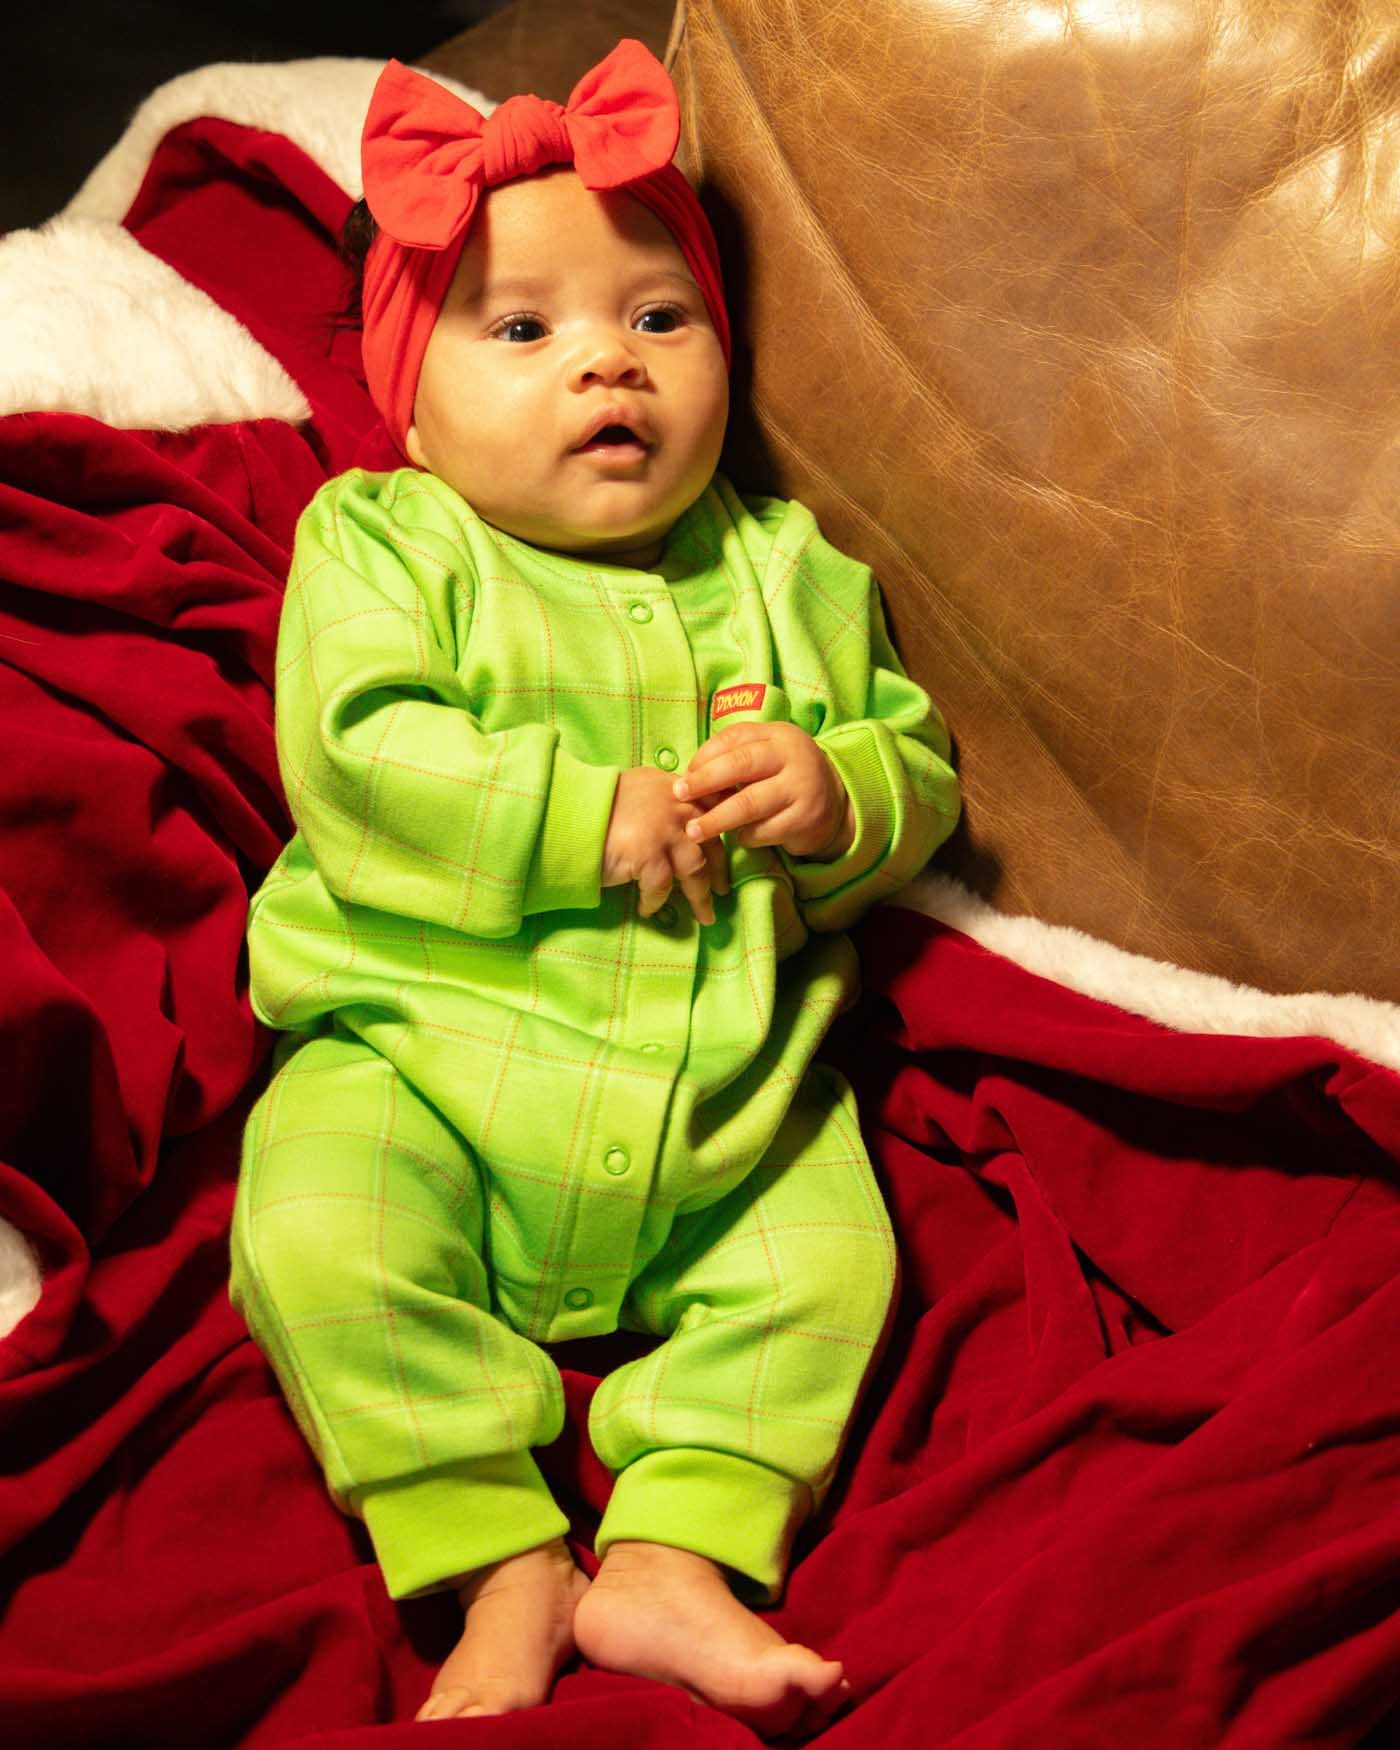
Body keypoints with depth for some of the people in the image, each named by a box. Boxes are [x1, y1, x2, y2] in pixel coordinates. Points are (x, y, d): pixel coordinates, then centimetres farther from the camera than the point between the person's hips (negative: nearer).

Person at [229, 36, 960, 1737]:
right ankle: (505, 1562, -16)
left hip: (725, 1100, 3)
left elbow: (919, 762, 13)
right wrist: (590, 819, -19)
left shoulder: (783, 573, 12)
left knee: (827, 1256, -15)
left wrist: (839, 795, -12)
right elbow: (355, 758, -13)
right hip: (421, 1041, -3)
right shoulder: (380, 545, 2)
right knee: (320, 1231, -25)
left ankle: (678, 1554, -9)